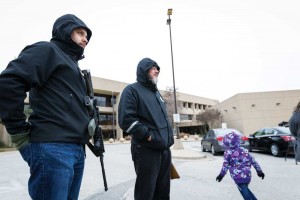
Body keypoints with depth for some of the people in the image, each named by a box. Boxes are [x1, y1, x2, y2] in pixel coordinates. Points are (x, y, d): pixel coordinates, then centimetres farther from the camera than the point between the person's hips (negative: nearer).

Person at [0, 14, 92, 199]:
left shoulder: (72, 64, 25)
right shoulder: (47, 50, -1)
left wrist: (82, 133, 13)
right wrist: (19, 131, -13)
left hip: (77, 149, 9)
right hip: (52, 147, -9)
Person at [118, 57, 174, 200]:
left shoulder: (156, 92, 21)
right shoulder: (132, 90, -5)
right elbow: (126, 120, -18)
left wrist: (169, 137, 15)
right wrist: (148, 135, -17)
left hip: (164, 149, 8)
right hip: (146, 150, -8)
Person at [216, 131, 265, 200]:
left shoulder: (228, 153, -11)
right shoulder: (244, 150, 2)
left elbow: (225, 165, -6)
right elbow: (253, 161, 6)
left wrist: (221, 175, 6)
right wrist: (259, 171, 16)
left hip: (238, 177, -6)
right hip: (247, 175, 6)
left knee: (246, 194, 5)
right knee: (246, 190, 30)